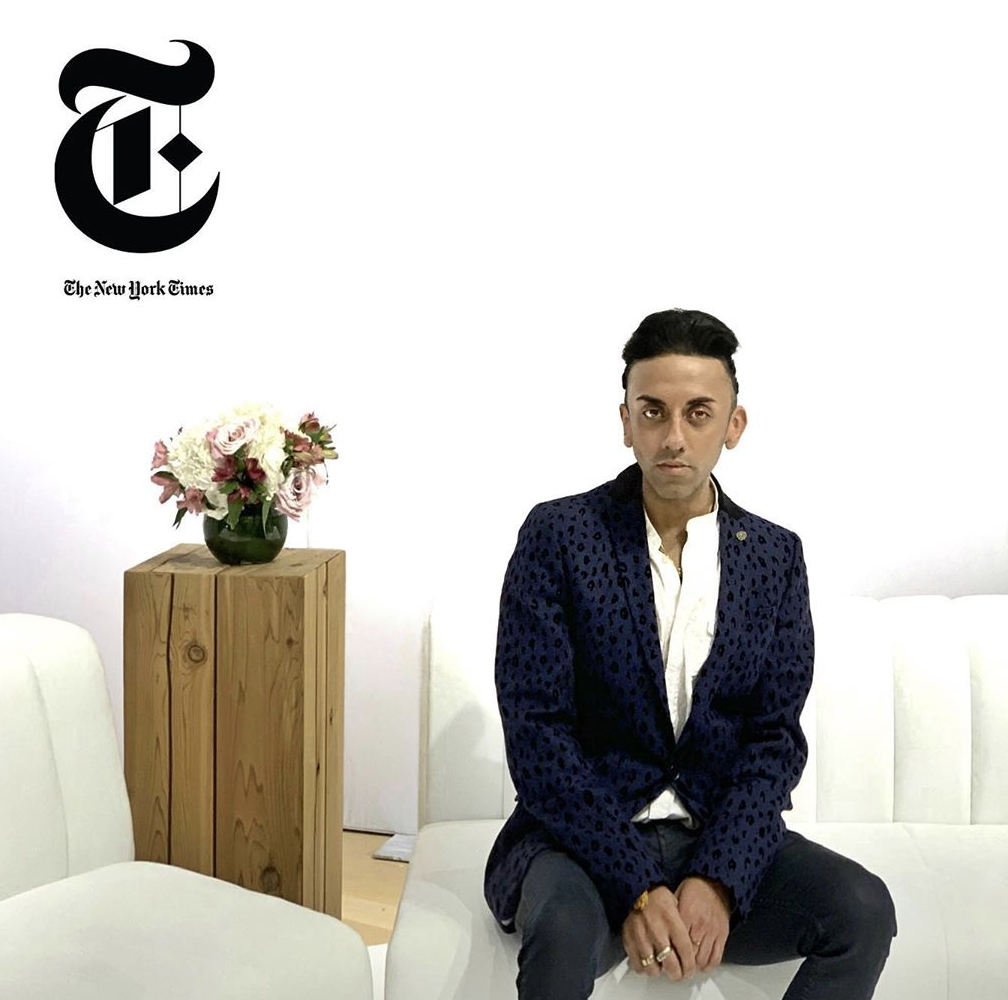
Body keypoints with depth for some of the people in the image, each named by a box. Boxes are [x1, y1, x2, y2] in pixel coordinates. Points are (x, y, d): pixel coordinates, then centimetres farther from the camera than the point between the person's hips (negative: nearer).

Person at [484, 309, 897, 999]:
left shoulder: (775, 556, 4)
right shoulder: (558, 536, -6)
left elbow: (776, 739, 0)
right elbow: (536, 732, -11)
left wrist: (718, 880, -16)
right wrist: (636, 887, -19)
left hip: (720, 839, 4)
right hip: (584, 836, -3)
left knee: (864, 910, -21)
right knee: (563, 932, -34)